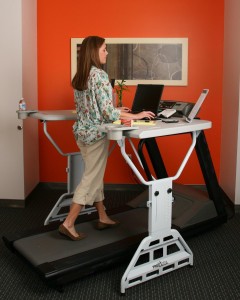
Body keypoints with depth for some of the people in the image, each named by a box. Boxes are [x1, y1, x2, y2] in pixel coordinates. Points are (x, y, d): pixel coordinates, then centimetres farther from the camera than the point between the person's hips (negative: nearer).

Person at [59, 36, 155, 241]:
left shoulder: (80, 76, 9)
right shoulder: (100, 75, -17)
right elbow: (107, 112, -21)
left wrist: (116, 111, 18)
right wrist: (136, 116, -11)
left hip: (83, 131, 9)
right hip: (95, 133, -9)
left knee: (96, 176, 16)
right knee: (91, 179, 0)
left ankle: (103, 218, 28)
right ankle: (68, 224, 4)